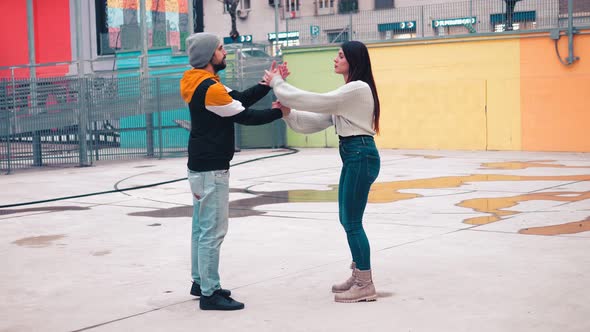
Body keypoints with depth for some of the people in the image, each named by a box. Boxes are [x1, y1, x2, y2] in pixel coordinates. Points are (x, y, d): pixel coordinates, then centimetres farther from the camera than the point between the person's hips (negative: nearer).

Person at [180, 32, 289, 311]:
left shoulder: (206, 84, 12)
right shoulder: (209, 88, -20)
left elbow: (241, 100, 8)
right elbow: (244, 116, -16)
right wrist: (278, 112, -7)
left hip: (203, 166, 11)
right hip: (211, 169, -11)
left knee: (201, 227, 16)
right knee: (213, 231, -7)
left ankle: (200, 282, 25)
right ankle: (210, 293, -3)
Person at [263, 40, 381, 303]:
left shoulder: (358, 88, -16)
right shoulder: (348, 91, 18)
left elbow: (314, 102, -19)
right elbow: (318, 120, 12)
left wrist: (277, 83, -11)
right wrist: (288, 112, -3)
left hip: (361, 156, -11)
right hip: (353, 156, 11)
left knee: (352, 222, -6)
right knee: (347, 219, 15)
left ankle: (365, 286, 0)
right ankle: (358, 276, 24)